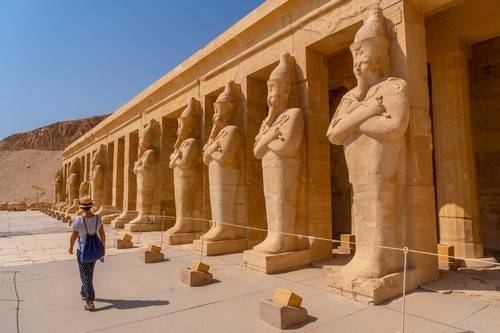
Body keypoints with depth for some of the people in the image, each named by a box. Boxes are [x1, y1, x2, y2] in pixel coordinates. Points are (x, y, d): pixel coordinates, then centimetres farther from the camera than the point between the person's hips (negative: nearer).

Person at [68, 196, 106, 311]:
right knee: (89, 274, 25)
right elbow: (102, 235, -3)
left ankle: (90, 303, 0)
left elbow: (73, 236, -11)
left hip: (83, 251, -4)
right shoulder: (97, 218, -11)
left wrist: (71, 248, 8)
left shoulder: (77, 220, -22)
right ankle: (84, 293, 45)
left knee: (86, 276, 4)